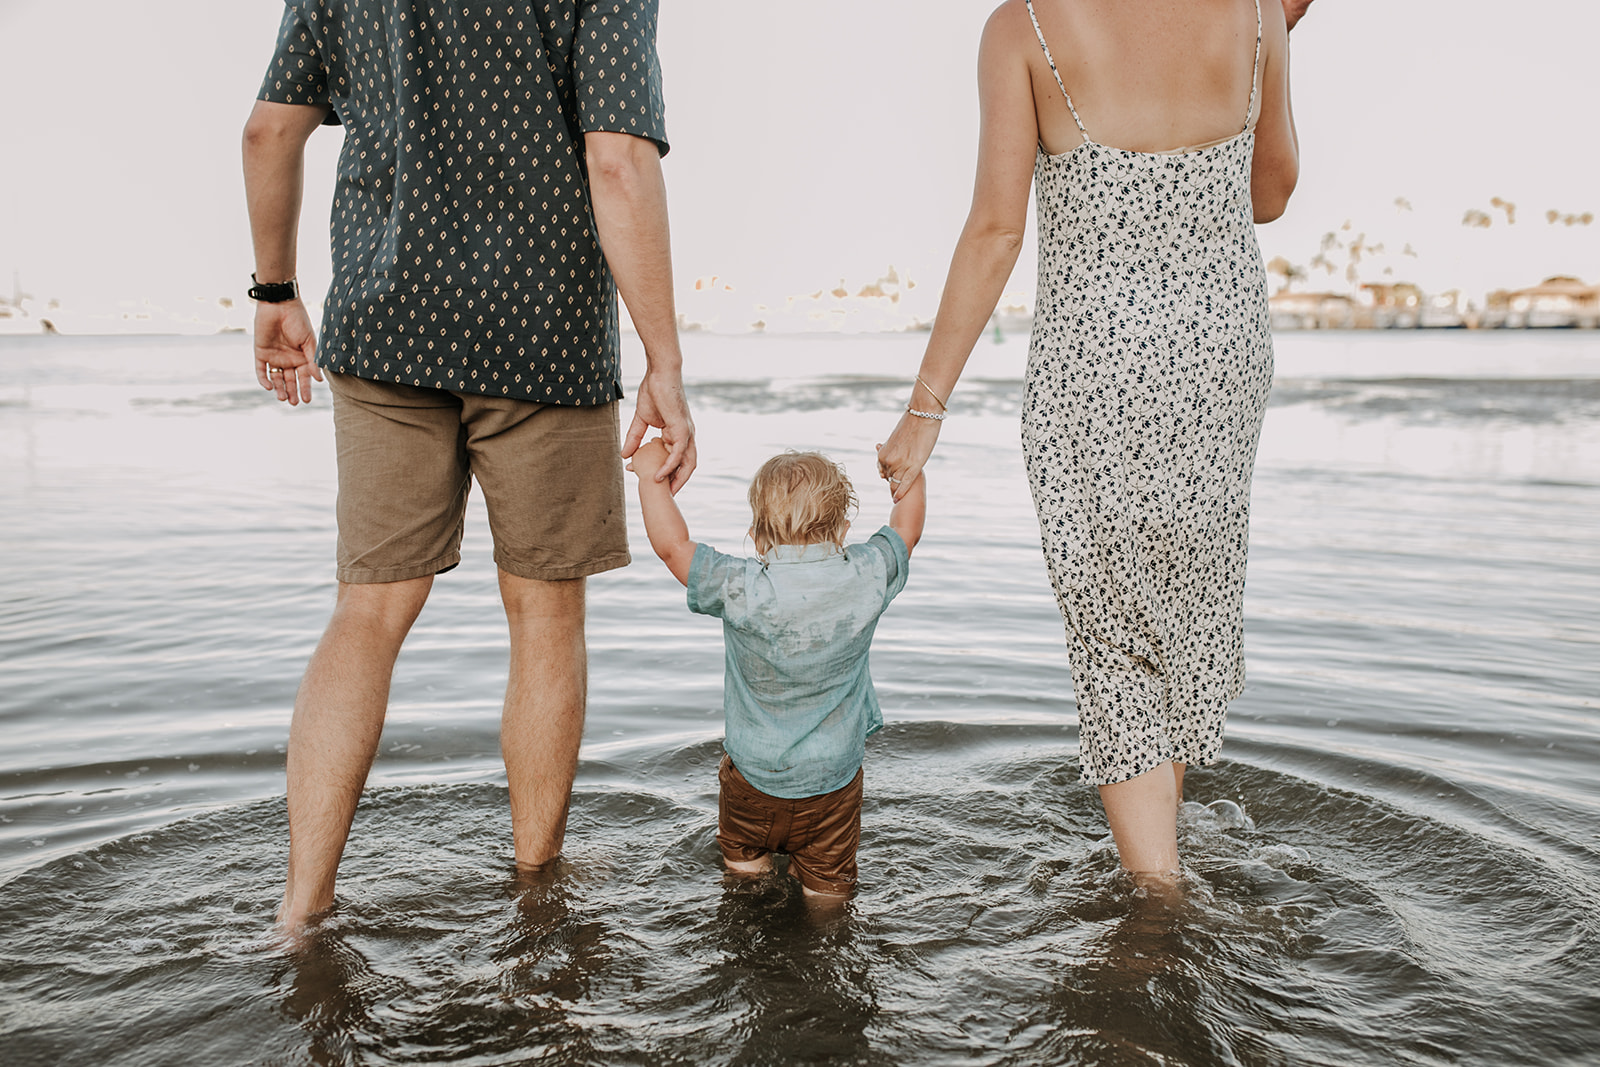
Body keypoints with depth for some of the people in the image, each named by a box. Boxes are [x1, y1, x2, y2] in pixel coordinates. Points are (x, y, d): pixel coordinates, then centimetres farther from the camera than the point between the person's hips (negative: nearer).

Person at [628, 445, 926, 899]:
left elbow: (671, 544, -17)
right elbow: (906, 528, 2)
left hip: (754, 776, -1)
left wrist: (651, 473, -6)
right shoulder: (867, 577, -16)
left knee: (742, 861, 26)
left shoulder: (742, 591, -26)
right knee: (828, 880, 17)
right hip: (834, 778, 1)